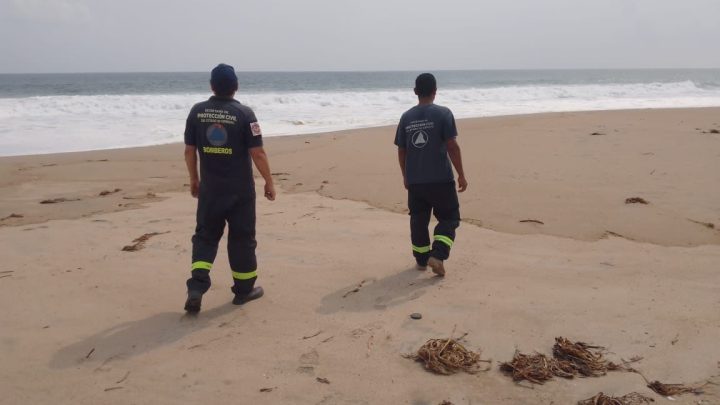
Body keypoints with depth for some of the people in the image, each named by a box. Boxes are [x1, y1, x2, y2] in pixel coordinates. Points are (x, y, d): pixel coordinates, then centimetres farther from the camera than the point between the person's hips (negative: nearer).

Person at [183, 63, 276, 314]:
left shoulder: (197, 112, -1)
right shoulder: (244, 114, -12)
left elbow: (189, 150, 4)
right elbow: (258, 154, -12)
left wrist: (194, 179, 18)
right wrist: (269, 182, 0)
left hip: (209, 188, 3)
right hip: (240, 190, -3)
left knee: (205, 237, 13)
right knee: (242, 239, 10)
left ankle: (196, 287, -2)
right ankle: (244, 289, 22)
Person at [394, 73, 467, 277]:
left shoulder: (406, 117, 5)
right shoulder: (443, 113, -7)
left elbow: (401, 150, 9)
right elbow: (452, 146, -11)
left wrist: (405, 176, 22)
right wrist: (461, 175, -3)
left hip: (414, 181, 4)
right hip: (441, 179, -4)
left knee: (418, 219, 15)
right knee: (449, 218, 8)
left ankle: (421, 259, 23)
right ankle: (437, 255, -9)